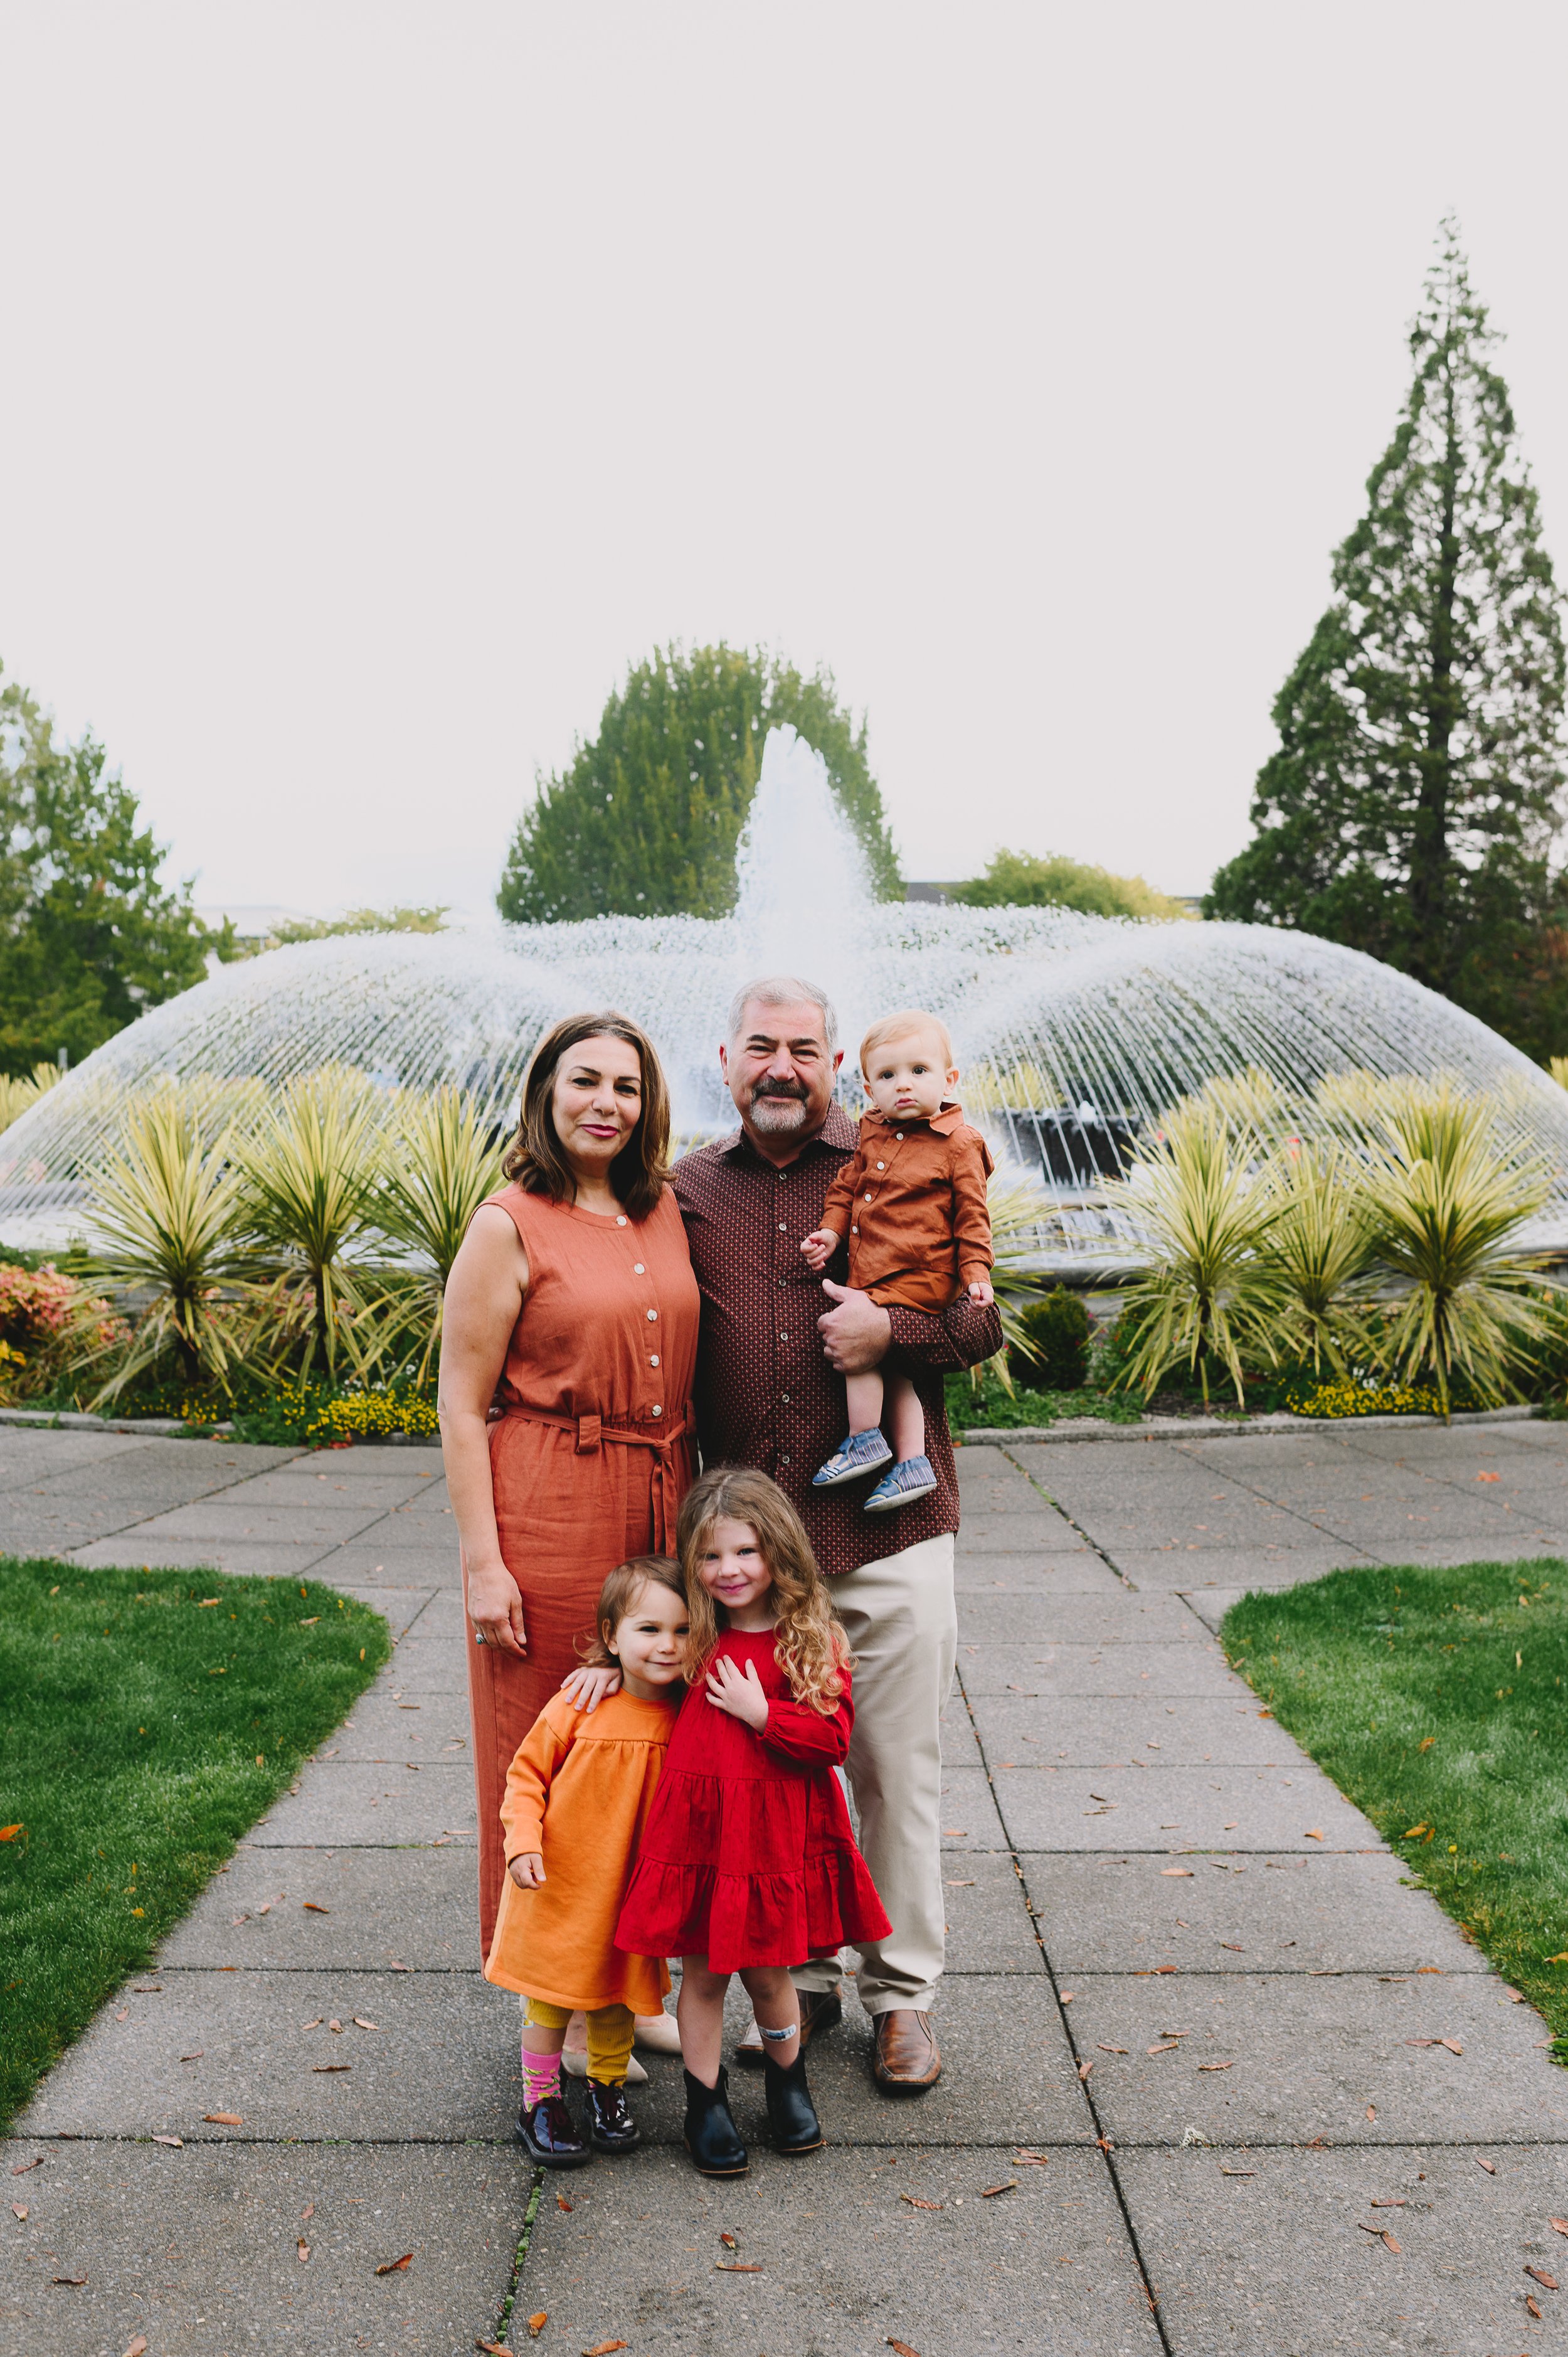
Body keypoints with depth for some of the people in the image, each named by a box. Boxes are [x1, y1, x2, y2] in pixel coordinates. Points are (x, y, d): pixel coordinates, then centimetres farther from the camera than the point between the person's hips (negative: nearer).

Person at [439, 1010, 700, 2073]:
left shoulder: (666, 1212, 9)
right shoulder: (509, 1226, -8)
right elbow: (462, 1407, -9)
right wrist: (482, 1561, -13)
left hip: (662, 1519, 6)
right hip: (547, 1524, -6)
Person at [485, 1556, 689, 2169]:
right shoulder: (579, 1705, -18)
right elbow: (528, 1772, -8)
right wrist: (524, 1840, -18)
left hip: (632, 1888, 3)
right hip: (560, 1882, -3)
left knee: (619, 1992, 16)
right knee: (551, 1994, 9)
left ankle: (607, 2089, 38)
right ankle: (539, 2102, 26)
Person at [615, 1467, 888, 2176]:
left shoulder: (813, 1640, -7)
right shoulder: (693, 1635, 3)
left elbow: (833, 1738, -13)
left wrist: (761, 1713, -19)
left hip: (775, 1830, -2)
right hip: (695, 1825, 2)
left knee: (768, 1972, 10)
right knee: (702, 1971, 8)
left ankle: (788, 2079, 36)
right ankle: (705, 2102, 25)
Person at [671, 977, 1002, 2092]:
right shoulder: (688, 1191, 7)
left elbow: (984, 1319, 4)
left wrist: (892, 1329, -16)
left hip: (887, 1533, -2)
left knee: (896, 1771, 7)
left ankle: (903, 1996, 24)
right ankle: (798, 1980, 30)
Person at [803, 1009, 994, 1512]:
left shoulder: (958, 1145, -5)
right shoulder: (872, 1135, 11)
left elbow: (971, 1216, -4)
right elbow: (847, 1187, 18)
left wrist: (975, 1271, -10)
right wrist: (832, 1230, 3)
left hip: (920, 1277, -7)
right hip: (872, 1277, 7)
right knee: (892, 1368, 8)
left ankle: (864, 1440, -4)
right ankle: (911, 1464, 14)